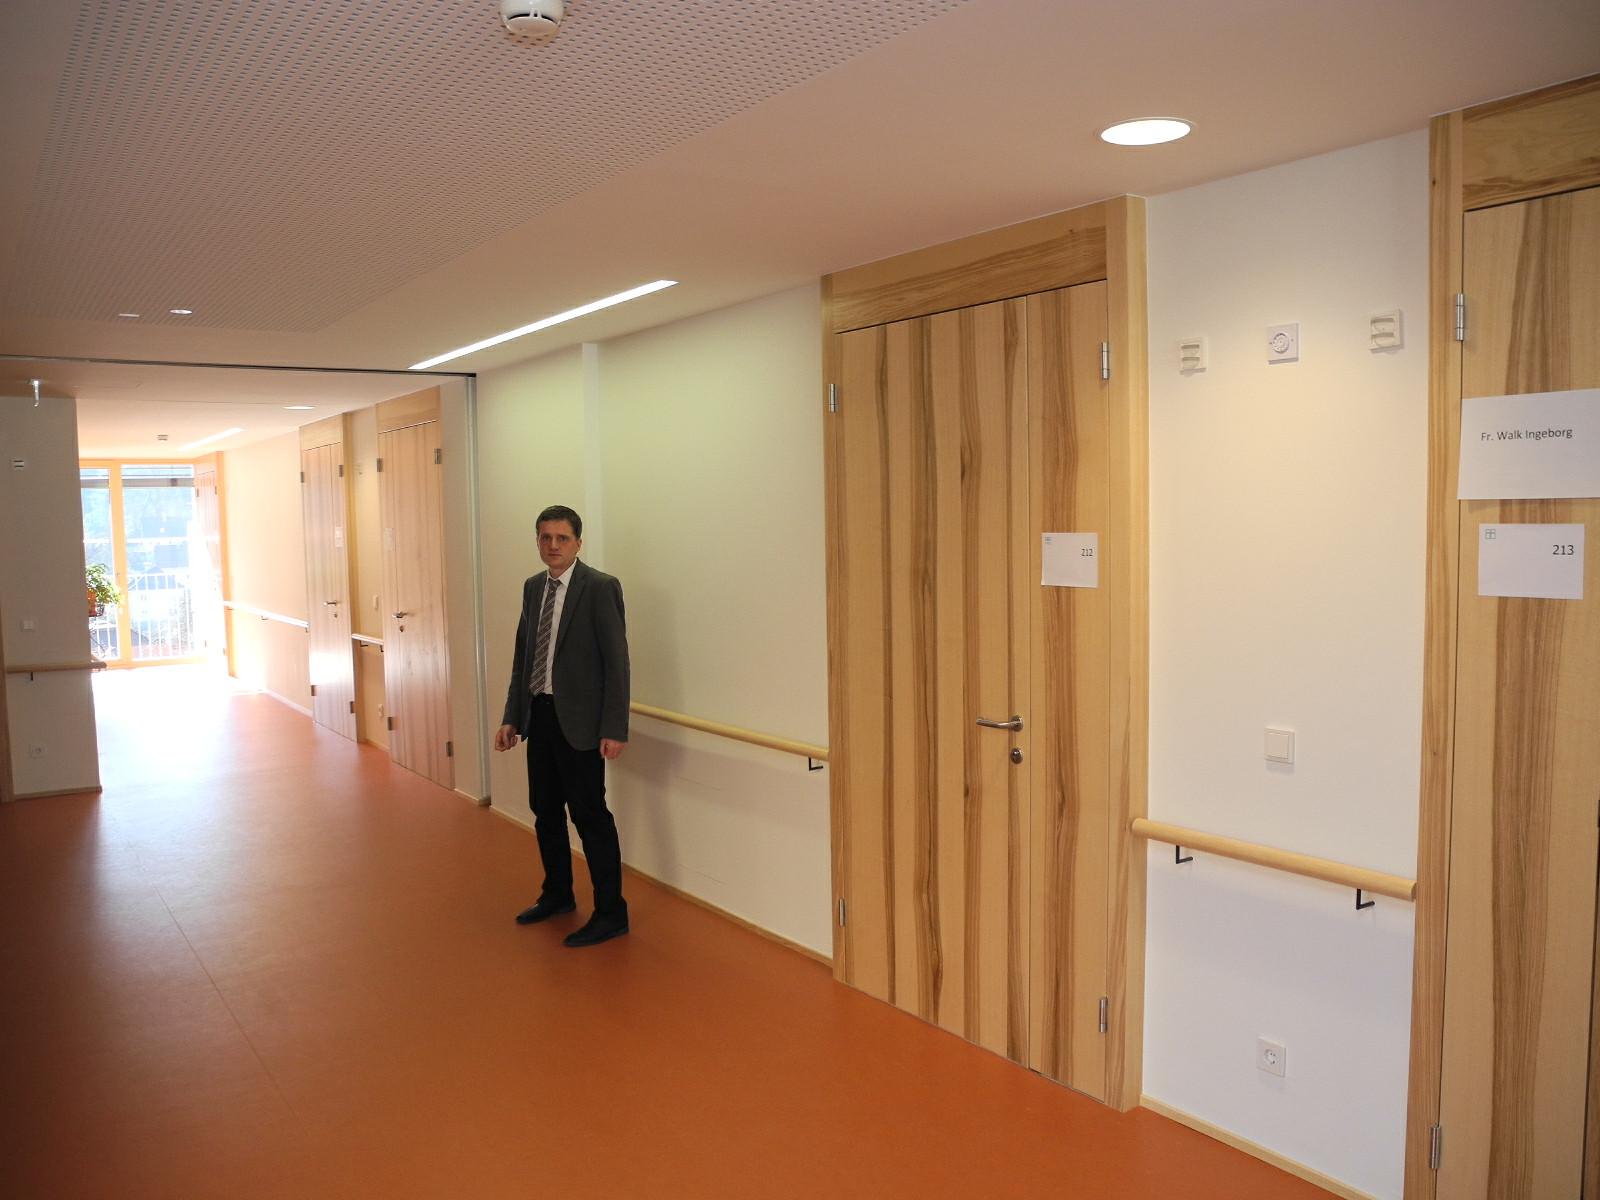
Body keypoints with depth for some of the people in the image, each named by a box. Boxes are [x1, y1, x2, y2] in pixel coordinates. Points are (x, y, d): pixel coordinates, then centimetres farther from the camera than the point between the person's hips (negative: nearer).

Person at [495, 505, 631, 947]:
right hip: (538, 714, 7)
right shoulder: (533, 587, 10)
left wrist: (614, 728, -17)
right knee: (545, 811, 18)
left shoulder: (600, 587, -11)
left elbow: (617, 660, -14)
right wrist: (512, 717, 10)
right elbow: (522, 657, 14)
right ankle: (557, 895, 36)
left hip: (578, 719, -7)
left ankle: (611, 913, 9)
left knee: (590, 814, -2)